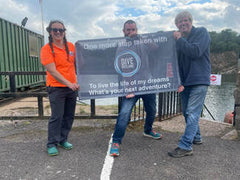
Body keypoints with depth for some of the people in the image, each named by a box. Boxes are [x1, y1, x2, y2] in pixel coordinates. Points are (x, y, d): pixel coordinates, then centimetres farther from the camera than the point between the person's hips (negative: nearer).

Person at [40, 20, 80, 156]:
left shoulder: (71, 46, 7)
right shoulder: (46, 49, -6)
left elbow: (76, 63, 19)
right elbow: (52, 71, -15)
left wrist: (76, 81, 8)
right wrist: (69, 83, -24)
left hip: (72, 87, 5)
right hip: (56, 88, -5)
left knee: (69, 116, 10)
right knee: (57, 117, -4)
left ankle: (63, 140, 27)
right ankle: (52, 144, 13)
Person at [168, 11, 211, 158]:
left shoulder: (201, 32, -2)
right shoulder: (178, 39, 14)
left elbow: (196, 52, -20)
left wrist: (180, 39, -11)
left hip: (199, 81, -7)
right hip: (185, 82, 7)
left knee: (192, 113, -11)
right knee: (186, 113, 14)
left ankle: (186, 146, -6)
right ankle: (196, 138, 33)